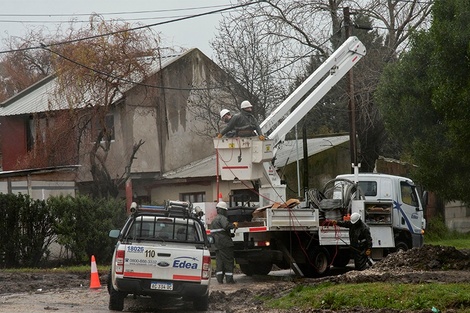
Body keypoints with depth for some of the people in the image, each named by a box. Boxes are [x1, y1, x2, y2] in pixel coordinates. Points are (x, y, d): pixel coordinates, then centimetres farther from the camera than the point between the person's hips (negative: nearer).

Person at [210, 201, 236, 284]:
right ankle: (229, 279, -4)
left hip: (217, 245, 8)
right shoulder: (222, 218, -9)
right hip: (225, 243, -8)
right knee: (228, 261, -3)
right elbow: (226, 226, -29)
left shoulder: (214, 220, 22)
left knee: (219, 261, 8)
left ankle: (219, 279, 2)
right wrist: (233, 226, -10)